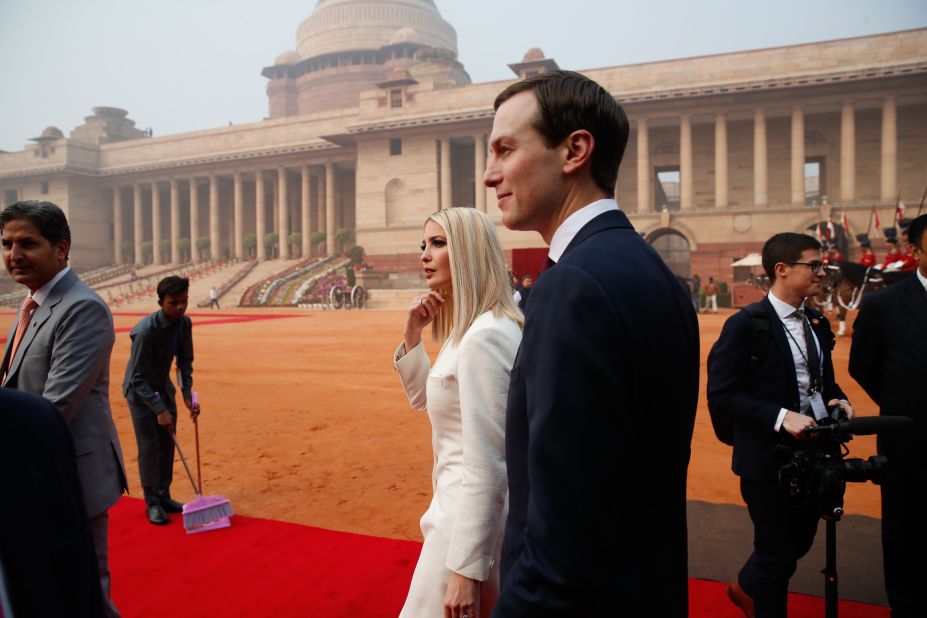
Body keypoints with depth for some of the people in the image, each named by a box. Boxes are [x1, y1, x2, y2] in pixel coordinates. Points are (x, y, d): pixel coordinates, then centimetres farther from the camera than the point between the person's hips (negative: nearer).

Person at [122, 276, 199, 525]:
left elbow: (185, 361, -2)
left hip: (163, 386, 6)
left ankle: (164, 496, 21)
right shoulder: (145, 331, -31)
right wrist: (160, 410, -30)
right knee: (149, 446, -5)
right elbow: (138, 378, -27)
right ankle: (152, 503, 7)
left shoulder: (184, 323, -12)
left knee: (167, 444, 8)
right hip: (140, 390, -6)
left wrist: (188, 395, -12)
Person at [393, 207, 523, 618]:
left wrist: (465, 569, -23)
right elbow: (422, 397, 18)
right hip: (464, 509, 9)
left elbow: (487, 465, -26)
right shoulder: (469, 329, 7)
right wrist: (412, 334, 3)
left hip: (473, 518, -9)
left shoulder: (484, 336, -23)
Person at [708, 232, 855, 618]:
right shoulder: (745, 325, -17)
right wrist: (780, 417, -28)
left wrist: (838, 399, -4)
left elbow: (822, 380, 18)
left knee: (799, 542, 23)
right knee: (777, 553, 9)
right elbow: (721, 397, -20)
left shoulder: (818, 323, 6)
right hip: (769, 456, -8)